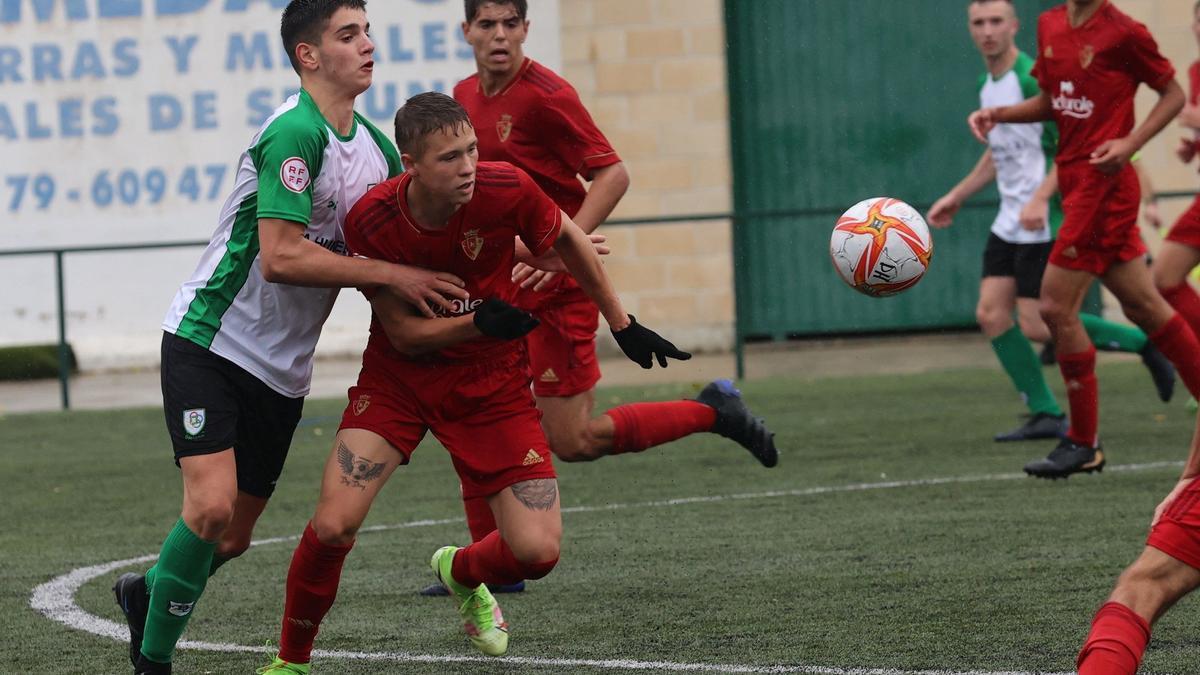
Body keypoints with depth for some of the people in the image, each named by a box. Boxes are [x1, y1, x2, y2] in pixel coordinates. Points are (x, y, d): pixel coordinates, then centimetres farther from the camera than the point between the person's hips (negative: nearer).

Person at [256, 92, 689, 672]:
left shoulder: (506, 190, -21)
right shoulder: (369, 222, -22)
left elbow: (569, 239, 1)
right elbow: (403, 334, -14)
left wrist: (622, 325, 9)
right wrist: (481, 323, -31)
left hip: (492, 383, 1)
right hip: (398, 378, -1)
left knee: (537, 551, -8)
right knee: (333, 526, -18)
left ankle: (459, 573, 29)